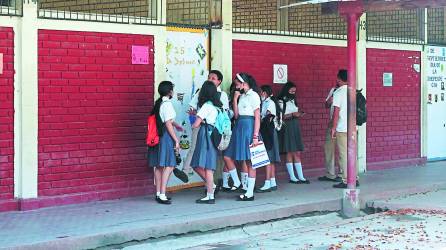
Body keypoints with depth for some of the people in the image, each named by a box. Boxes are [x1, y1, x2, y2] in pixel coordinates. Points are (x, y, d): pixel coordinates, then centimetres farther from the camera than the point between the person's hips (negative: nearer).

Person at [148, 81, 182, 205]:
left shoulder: (158, 103, 13)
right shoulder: (167, 104, -13)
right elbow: (168, 124, -17)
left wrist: (175, 124, 41)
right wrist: (176, 140, -14)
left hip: (158, 136, 9)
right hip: (166, 136, -9)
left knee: (159, 166, 13)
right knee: (169, 165, -8)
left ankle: (158, 193, 19)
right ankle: (162, 195, -12)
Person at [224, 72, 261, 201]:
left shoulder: (253, 95, -7)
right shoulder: (241, 96, 15)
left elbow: (257, 117, -11)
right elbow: (236, 115, 9)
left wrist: (255, 136, -16)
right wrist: (235, 99, 2)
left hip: (248, 127, -8)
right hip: (239, 127, 8)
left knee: (249, 161, -3)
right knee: (227, 156, 4)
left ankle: (250, 193, 2)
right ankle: (237, 183, 17)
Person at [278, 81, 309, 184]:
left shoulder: (293, 100, 17)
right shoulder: (281, 101, -6)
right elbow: (281, 116, -12)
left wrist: (299, 114, 0)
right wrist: (292, 114, -19)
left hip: (295, 127, 7)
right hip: (287, 128, -7)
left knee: (298, 153, 4)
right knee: (290, 153, -4)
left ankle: (301, 177, 5)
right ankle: (292, 177, 2)